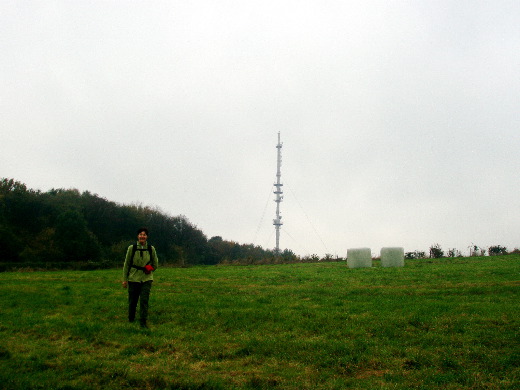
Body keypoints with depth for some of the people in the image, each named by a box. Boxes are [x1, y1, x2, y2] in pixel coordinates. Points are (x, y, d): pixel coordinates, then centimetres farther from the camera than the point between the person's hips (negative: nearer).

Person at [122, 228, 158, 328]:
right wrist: (125, 279, 2)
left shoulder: (151, 249, 0)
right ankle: (131, 320, 29)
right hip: (133, 278, 0)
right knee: (132, 301, 8)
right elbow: (126, 264, 3)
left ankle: (143, 321, -2)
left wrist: (149, 271, 5)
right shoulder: (132, 248, -3)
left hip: (146, 279, 0)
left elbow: (155, 264, 15)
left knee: (144, 300, -9)